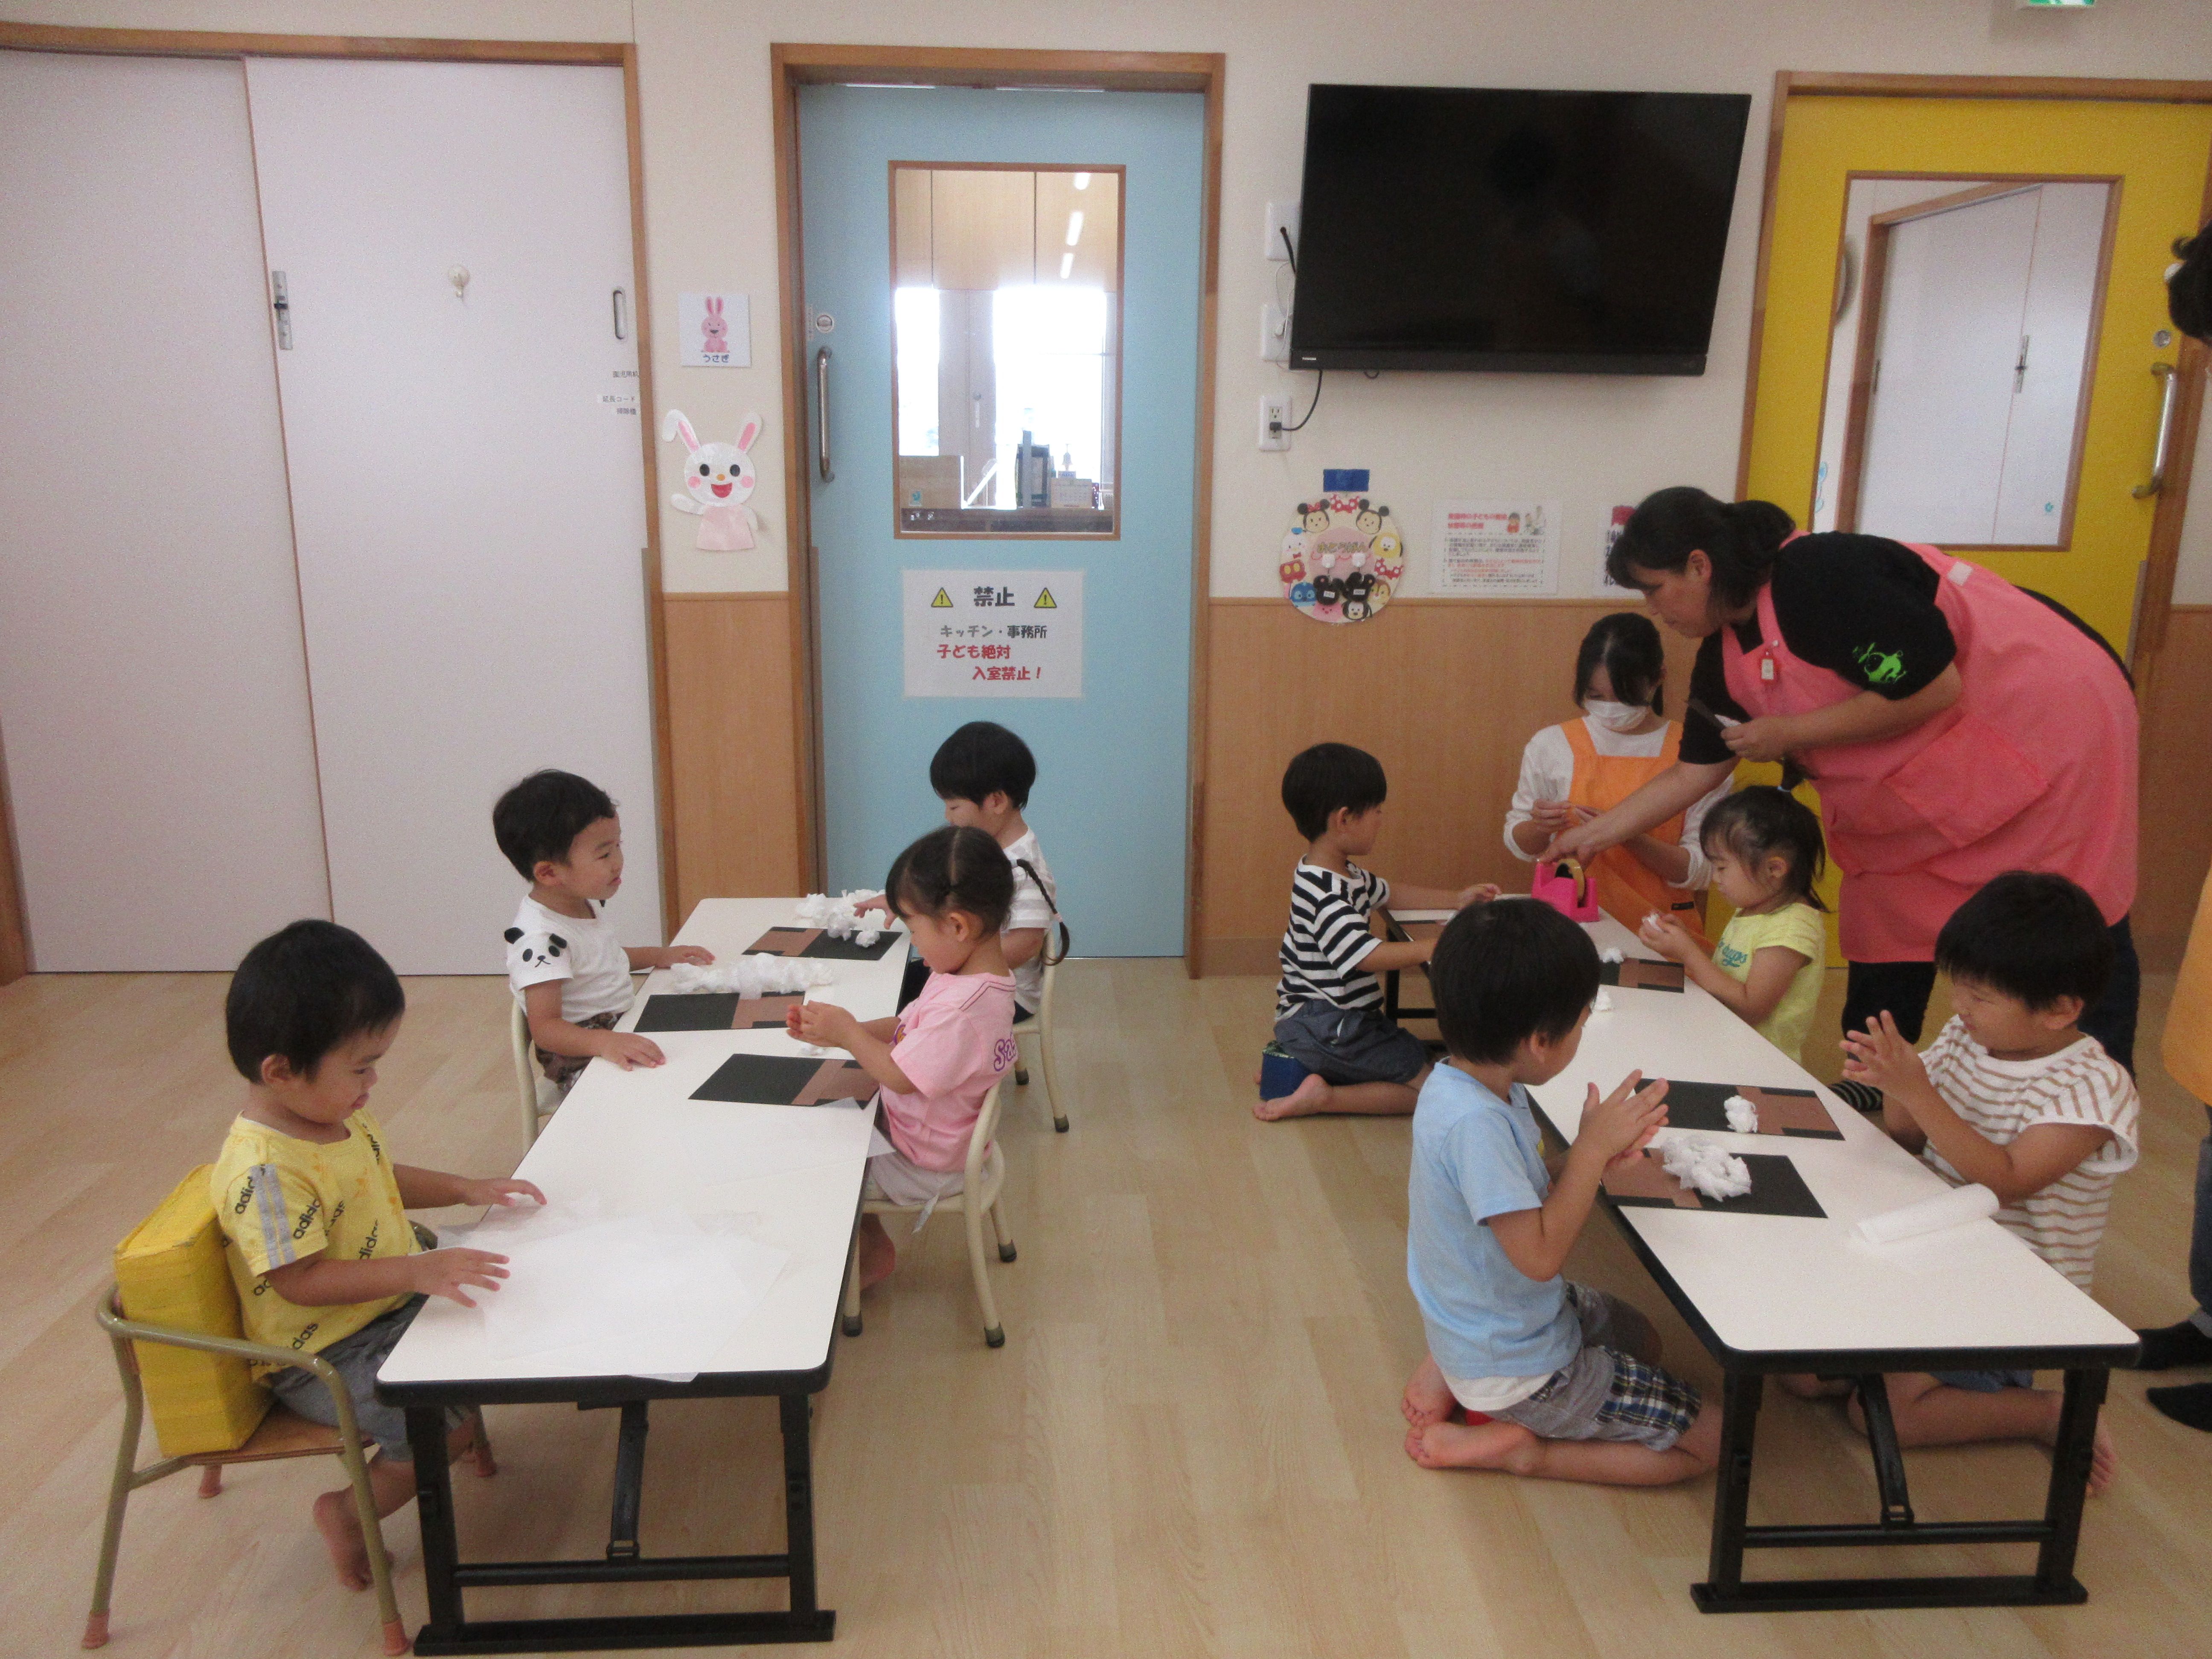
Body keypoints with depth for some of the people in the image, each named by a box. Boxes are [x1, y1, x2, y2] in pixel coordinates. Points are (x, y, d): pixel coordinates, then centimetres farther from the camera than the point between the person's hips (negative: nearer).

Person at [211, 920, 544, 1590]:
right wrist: (417, 1270, -38)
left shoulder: (340, 1115, 1)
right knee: (447, 1427, -19)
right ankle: (349, 1512, 6)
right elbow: (300, 1282, -31)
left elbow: (383, 1178, 18)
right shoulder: (266, 1171, -30)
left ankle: (470, 1426, 28)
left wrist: (467, 1189, 5)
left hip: (393, 1304, 9)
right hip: (324, 1356, -9)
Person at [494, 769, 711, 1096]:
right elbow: (545, 1028, -29)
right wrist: (605, 1042, -45)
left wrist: (659, 955, 14)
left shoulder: (584, 902, 5)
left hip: (622, 1034, 10)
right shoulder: (540, 938, -24)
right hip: (583, 1066, -10)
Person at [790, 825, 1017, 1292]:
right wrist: (837, 1032, -6)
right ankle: (866, 1232, 29)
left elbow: (901, 1077, -28)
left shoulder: (961, 1010, -37)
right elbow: (907, 1028, 3)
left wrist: (848, 1033, -16)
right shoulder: (976, 972, -6)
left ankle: (871, 1253, 26)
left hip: (925, 1165, -9)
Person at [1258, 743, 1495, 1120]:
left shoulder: (1345, 875, 9)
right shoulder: (1325, 892, -24)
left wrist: (1457, 899, 17)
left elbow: (1389, 895, 24)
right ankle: (1323, 1096, -9)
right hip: (1323, 1028, -10)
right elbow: (1367, 956, -30)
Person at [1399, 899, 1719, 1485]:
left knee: (1642, 1342, 33)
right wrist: (1592, 1149, -25)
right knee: (1710, 1441, 1)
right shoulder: (1476, 1123, -34)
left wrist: (1599, 1153, -10)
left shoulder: (1461, 1082, -5)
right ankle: (1515, 1448, 2)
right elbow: (1539, 1255, -31)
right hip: (1519, 1367, -9)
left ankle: (1450, 1373, 15)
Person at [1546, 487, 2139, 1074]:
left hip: (2047, 724, -9)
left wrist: (1791, 732, -21)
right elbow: (1695, 769, 7)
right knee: (1885, 948, 11)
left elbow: (1934, 690, -28)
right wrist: (1595, 834, 6)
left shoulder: (1823, 577, -27)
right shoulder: (1725, 655, -1)